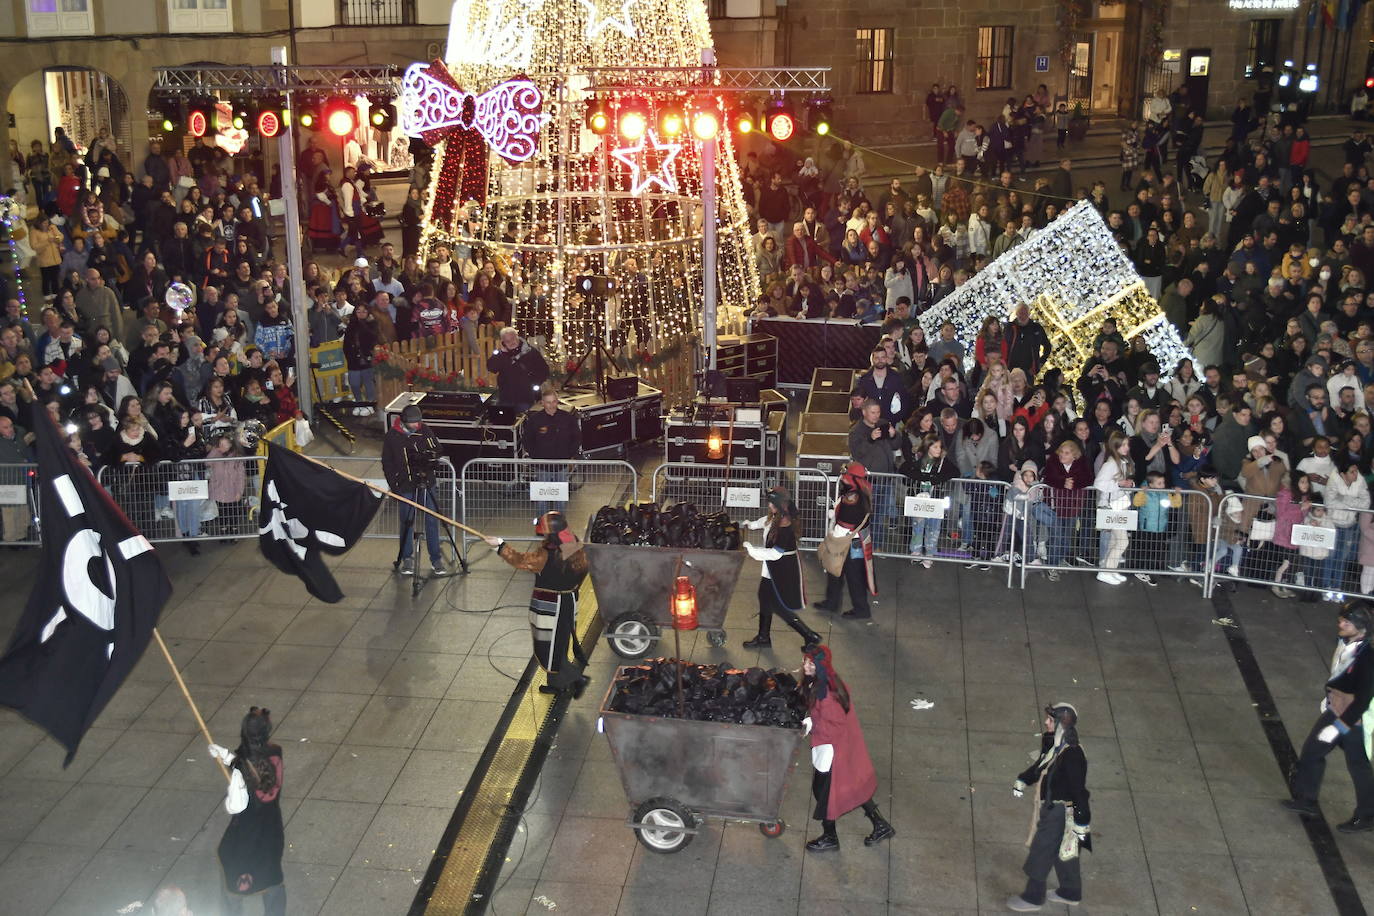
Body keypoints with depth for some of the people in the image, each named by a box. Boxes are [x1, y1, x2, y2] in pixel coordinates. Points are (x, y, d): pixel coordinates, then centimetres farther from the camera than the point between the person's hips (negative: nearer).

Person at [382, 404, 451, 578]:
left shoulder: (425, 431, 0)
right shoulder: (392, 436, -5)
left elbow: (437, 451, 9)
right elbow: (387, 463, 0)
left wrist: (427, 456, -13)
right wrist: (394, 485, -5)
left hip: (426, 483, 2)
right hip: (405, 485, -2)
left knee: (432, 520, 2)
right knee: (407, 522, 5)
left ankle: (436, 559, 10)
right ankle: (407, 558, 21)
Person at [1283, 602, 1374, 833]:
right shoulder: (1344, 641, -8)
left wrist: (1339, 726, -23)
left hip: (1355, 719, -8)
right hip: (1335, 710, 8)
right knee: (1312, 749, 15)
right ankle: (1306, 799, 33)